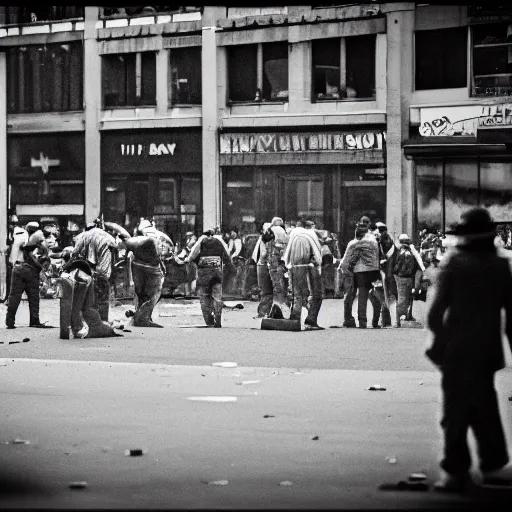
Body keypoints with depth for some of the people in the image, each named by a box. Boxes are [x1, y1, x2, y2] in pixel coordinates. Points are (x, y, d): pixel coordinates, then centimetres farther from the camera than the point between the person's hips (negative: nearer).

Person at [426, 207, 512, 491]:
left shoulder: (453, 263, -9)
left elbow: (436, 309, -13)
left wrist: (439, 340, -3)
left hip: (457, 348, -4)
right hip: (488, 348, 4)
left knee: (456, 408, 2)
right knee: (485, 406, 15)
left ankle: (455, 470, 2)